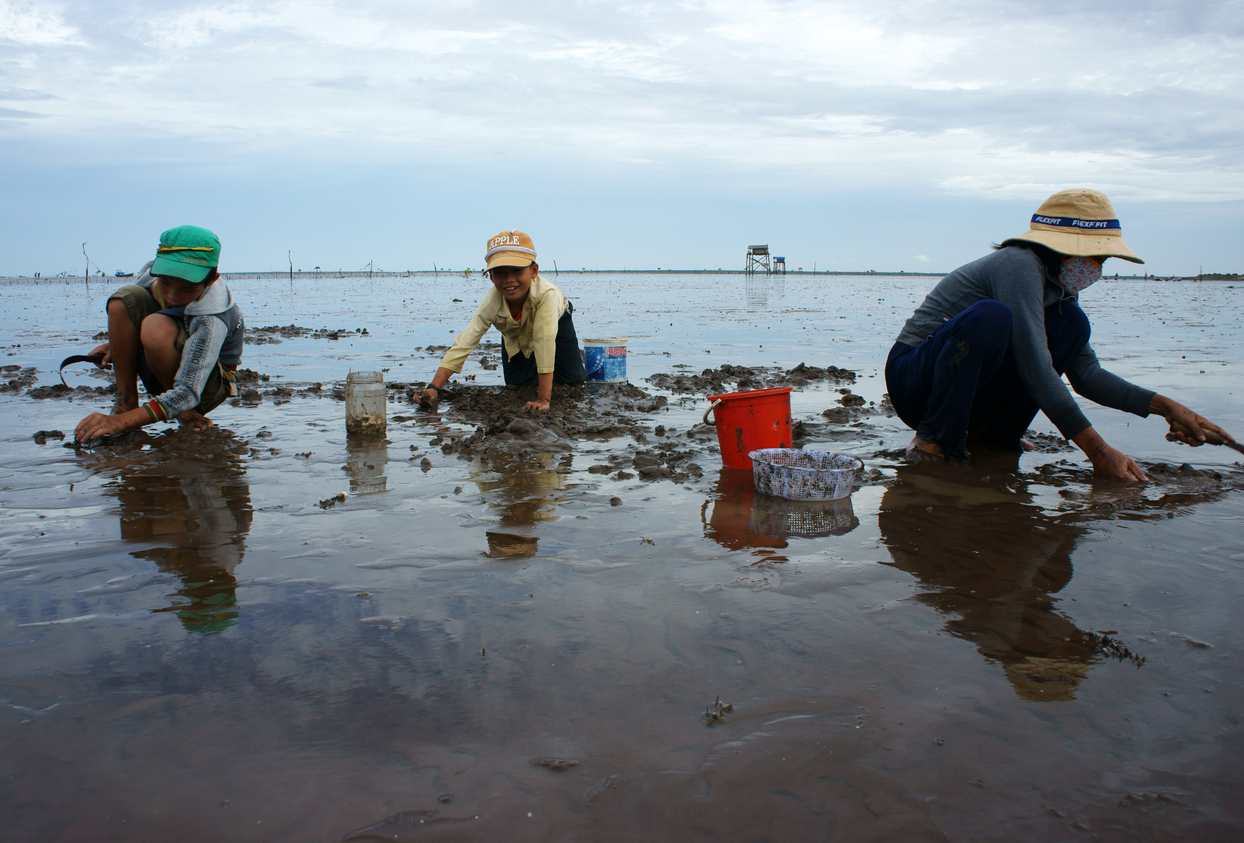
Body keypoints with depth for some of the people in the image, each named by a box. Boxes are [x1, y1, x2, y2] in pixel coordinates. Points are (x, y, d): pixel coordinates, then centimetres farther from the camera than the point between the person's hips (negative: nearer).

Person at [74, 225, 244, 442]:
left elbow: (188, 393, -36)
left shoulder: (212, 318, -34)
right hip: (161, 376, 6)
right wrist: (115, 345, -7)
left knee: (156, 328, -35)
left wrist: (121, 421, -42)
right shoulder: (152, 272, -13)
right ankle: (126, 401, -12)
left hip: (207, 385, -6)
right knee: (125, 298, -17)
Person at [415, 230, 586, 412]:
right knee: (516, 383, -3)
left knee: (572, 379, -8)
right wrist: (433, 388, -50)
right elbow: (463, 344, -40)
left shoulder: (546, 293, -49)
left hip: (556, 320, -2)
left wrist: (543, 400, -53)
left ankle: (577, 356, 26)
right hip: (516, 333, 2)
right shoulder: (491, 303, -39)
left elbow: (544, 343, -51)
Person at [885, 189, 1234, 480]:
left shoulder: (1061, 286, 9)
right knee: (990, 316, -36)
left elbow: (1086, 374, 9)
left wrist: (1165, 406, -2)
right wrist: (1098, 450, -27)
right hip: (913, 379, -8)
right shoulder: (1021, 265, -20)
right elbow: (1036, 370, -27)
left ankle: (996, 432, 2)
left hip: (969, 389, 8)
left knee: (1072, 323, -1)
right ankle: (936, 439, -19)